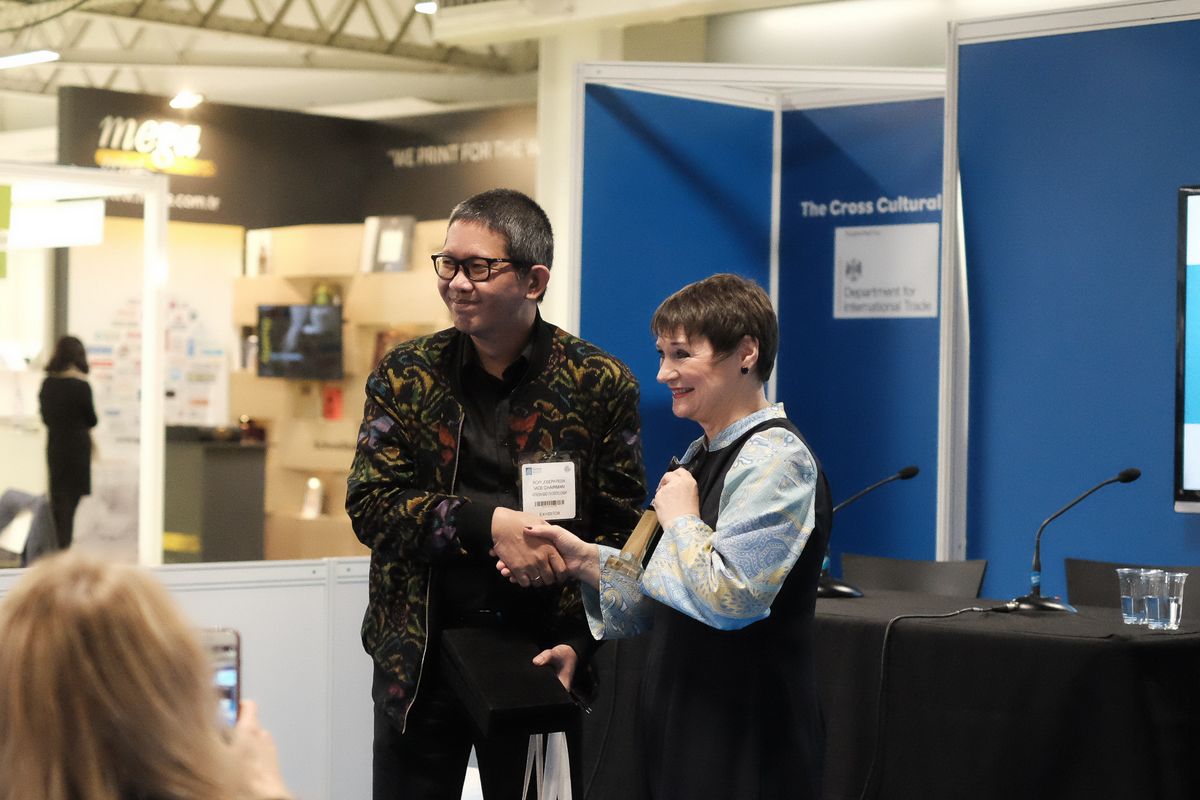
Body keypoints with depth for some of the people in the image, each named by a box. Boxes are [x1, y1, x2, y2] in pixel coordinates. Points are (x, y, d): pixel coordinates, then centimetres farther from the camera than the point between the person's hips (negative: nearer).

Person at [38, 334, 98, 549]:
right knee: (74, 496, 0)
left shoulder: (47, 384, 1)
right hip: (77, 447, -5)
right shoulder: (81, 386, -14)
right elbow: (92, 420, -5)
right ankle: (68, 544, -2)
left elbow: (45, 417, 9)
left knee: (58, 496, 13)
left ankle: (61, 542, 19)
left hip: (54, 447, 5)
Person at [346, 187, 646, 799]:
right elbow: (370, 503, -6)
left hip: (539, 658, -1)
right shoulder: (405, 375, 2)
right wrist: (488, 522, -20)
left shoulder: (602, 384, -2)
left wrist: (579, 640, -14)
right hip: (419, 660, 1)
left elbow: (620, 530, -2)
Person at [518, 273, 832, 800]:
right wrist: (585, 560, 5)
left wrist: (681, 520, -12)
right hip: (676, 727, 9)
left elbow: (728, 598, -27)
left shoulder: (775, 459, -15)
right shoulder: (702, 456, 14)